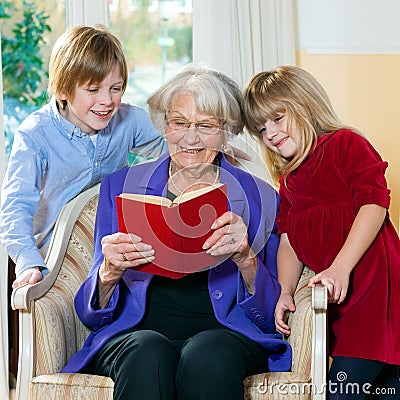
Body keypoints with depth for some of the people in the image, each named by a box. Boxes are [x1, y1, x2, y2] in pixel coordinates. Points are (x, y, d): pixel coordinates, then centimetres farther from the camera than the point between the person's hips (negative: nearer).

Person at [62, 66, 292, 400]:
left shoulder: (259, 197, 14)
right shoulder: (120, 187, 15)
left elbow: (269, 317, 8)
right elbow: (93, 314, 9)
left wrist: (245, 259, -12)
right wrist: (110, 272, -14)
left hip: (224, 334, 0)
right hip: (134, 332, 0)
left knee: (207, 355, -35)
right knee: (148, 353, -35)